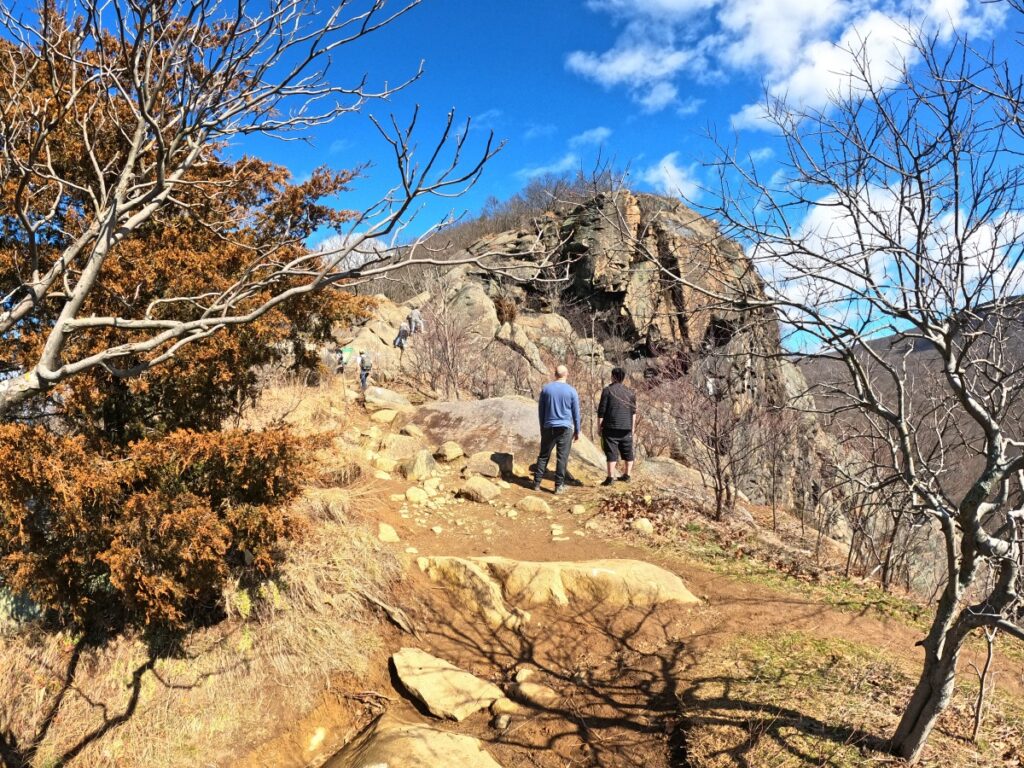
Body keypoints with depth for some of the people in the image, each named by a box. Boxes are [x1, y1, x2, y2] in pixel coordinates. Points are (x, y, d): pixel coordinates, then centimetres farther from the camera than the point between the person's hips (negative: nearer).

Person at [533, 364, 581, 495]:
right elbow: (576, 413, 1)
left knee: (543, 455, 11)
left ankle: (537, 483, 10)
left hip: (549, 428, 2)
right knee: (562, 457, 2)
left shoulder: (546, 388, 1)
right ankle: (559, 486, 2)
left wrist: (542, 427, 17)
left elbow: (540, 410, 7)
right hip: (565, 428, -2)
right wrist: (577, 431, 10)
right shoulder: (571, 391, -4)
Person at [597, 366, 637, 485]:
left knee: (611, 452, -4)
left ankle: (611, 477, -7)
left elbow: (601, 410, -7)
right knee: (627, 452, 14)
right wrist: (632, 427, 19)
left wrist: (599, 427, -1)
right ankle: (627, 475, 22)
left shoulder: (607, 390, -5)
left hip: (611, 427, -4)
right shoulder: (630, 392, 9)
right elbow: (633, 412, 11)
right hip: (626, 428, 4)